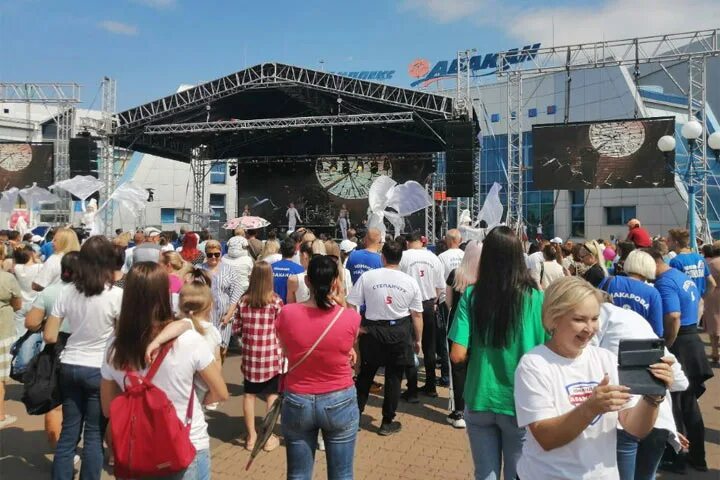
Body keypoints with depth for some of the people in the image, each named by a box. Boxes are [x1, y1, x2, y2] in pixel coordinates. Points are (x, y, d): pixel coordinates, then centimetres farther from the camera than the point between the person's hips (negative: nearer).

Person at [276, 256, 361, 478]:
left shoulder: (287, 314, -13)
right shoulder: (351, 317, -16)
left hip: (297, 402, 1)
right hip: (340, 402, -1)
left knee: (298, 475, 17)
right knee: (341, 475, 16)